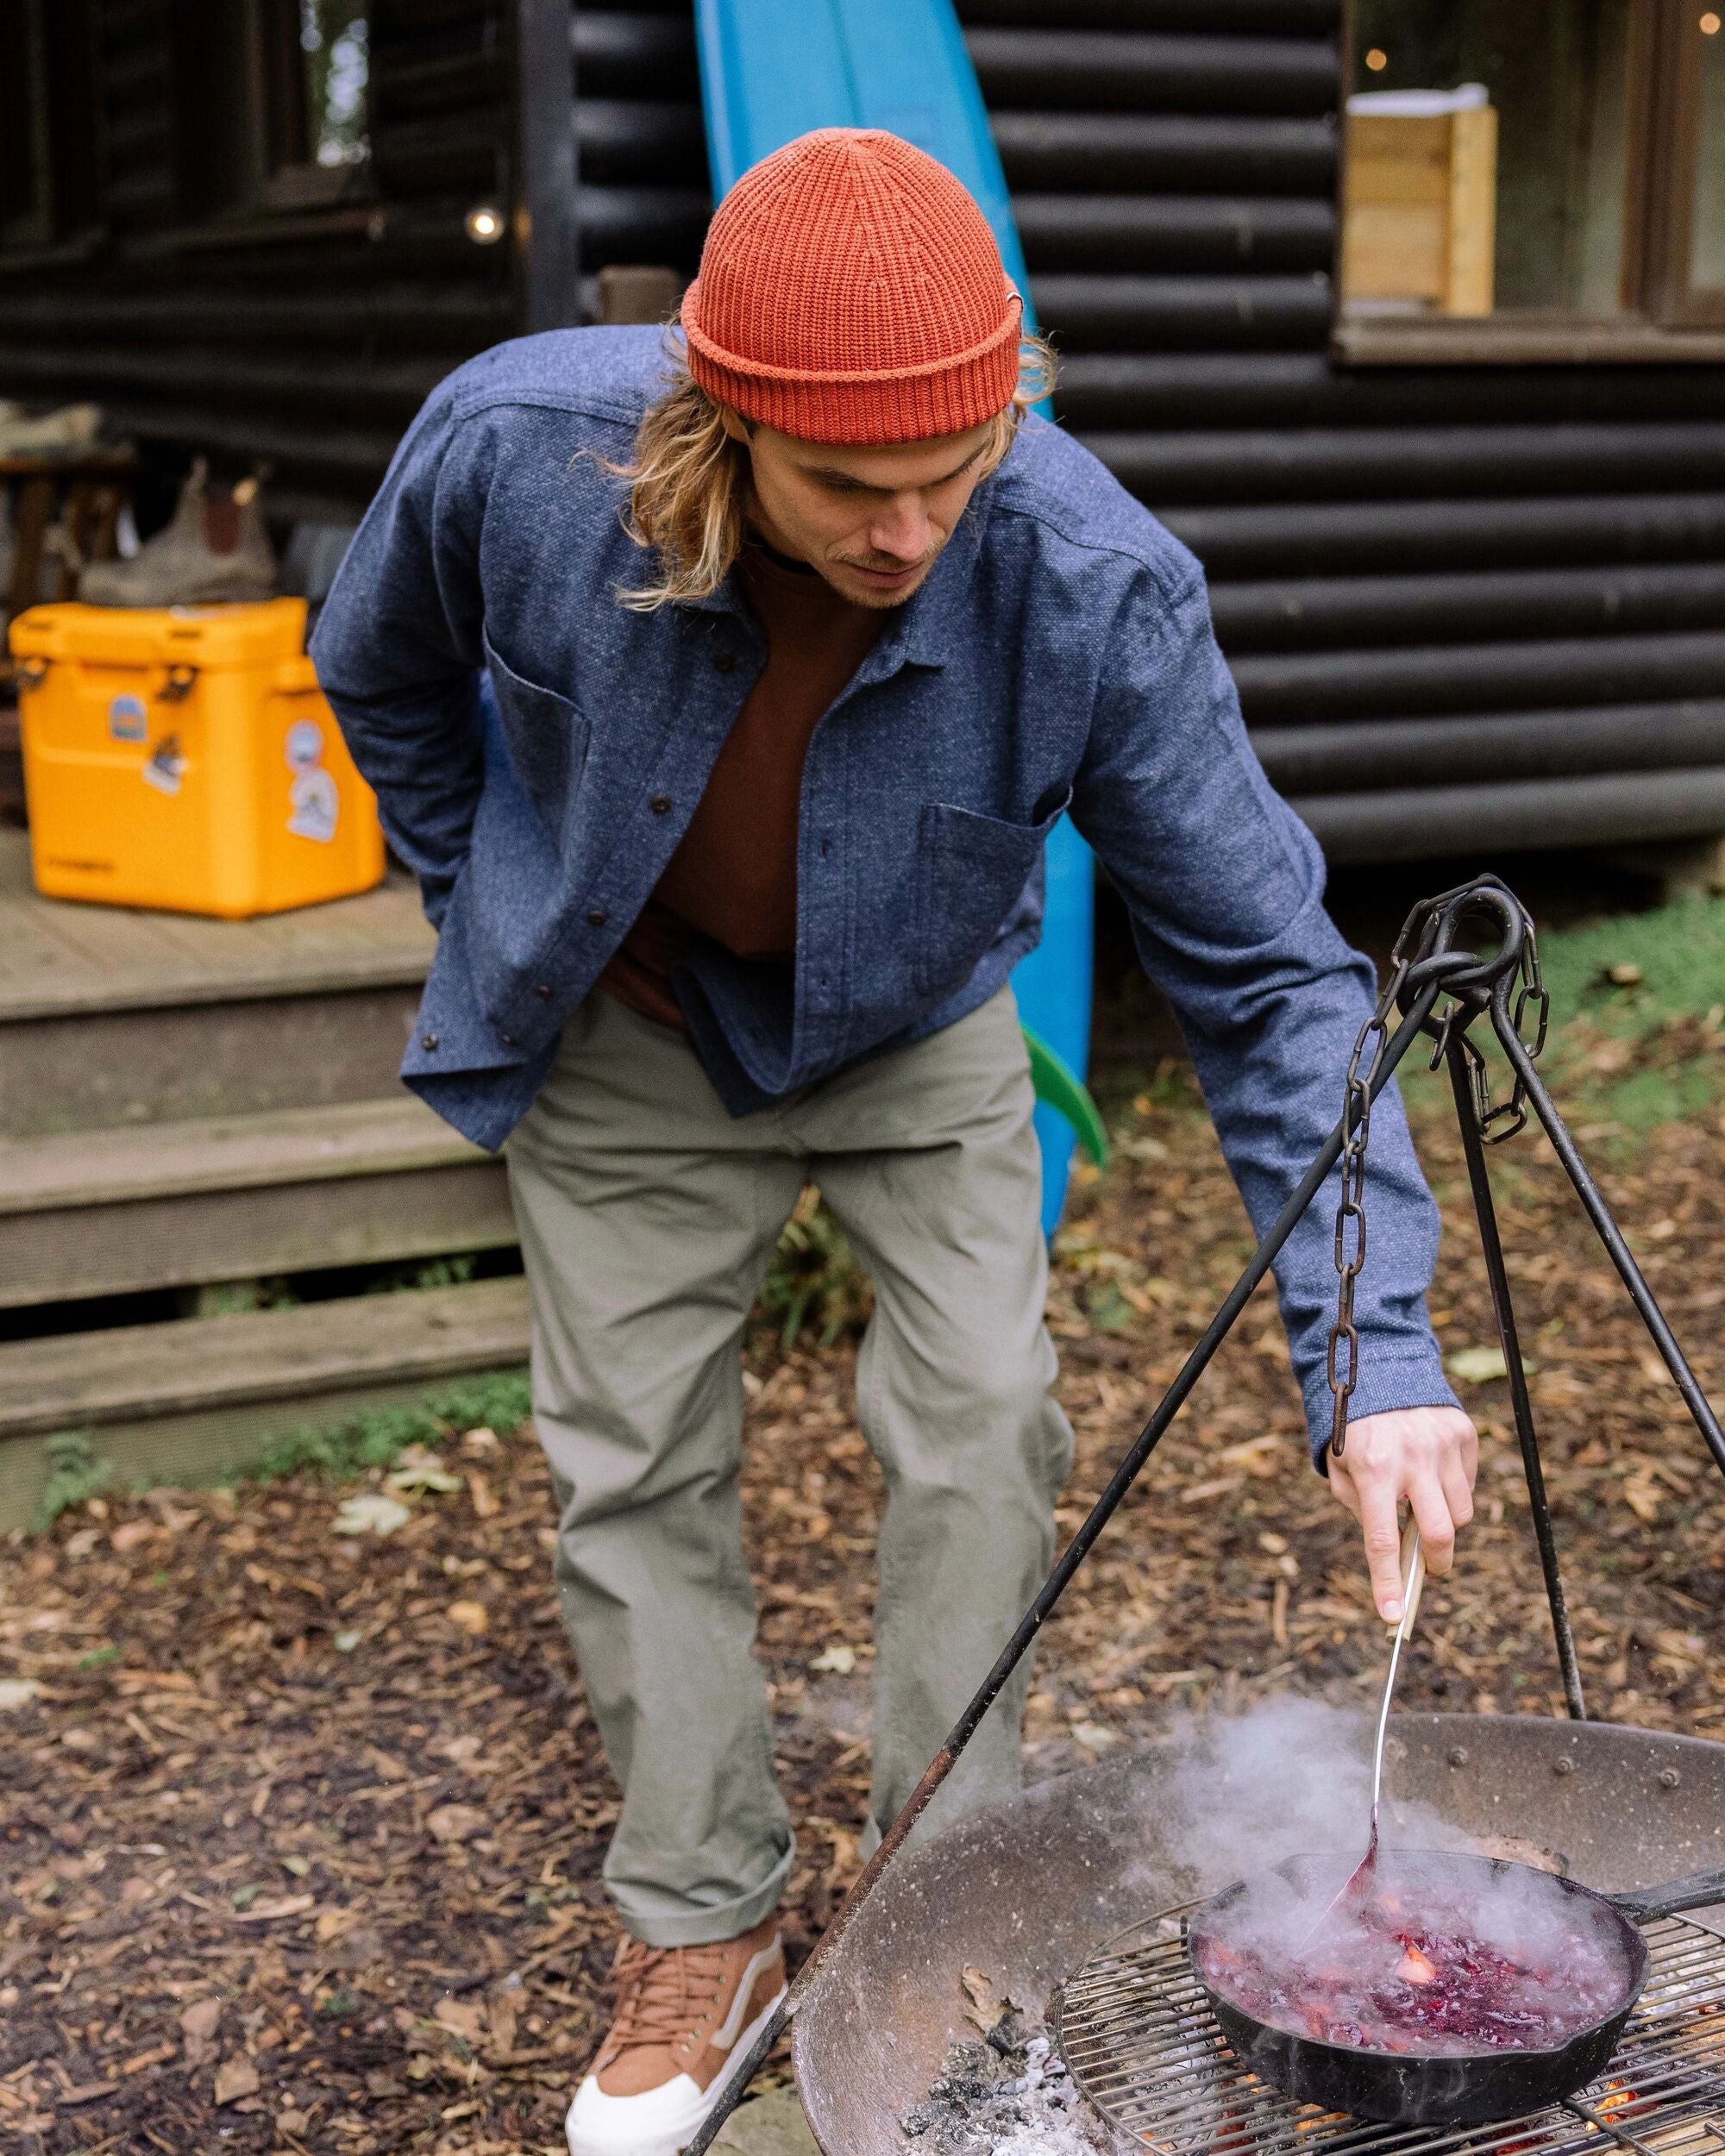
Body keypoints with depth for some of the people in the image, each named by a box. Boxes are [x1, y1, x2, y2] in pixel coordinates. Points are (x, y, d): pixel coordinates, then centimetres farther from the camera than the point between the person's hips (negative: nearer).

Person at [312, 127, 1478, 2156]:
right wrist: (492, 910, 1)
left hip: (910, 1033, 0)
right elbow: (384, 677, -6)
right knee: (633, 1466, 5)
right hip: (623, 1035, 1)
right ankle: (702, 1934, 23)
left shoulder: (1093, 585, -34)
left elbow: (1264, 966, -28)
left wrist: (1377, 1349, -33)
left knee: (982, 1420, -10)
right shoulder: (513, 446, -32)